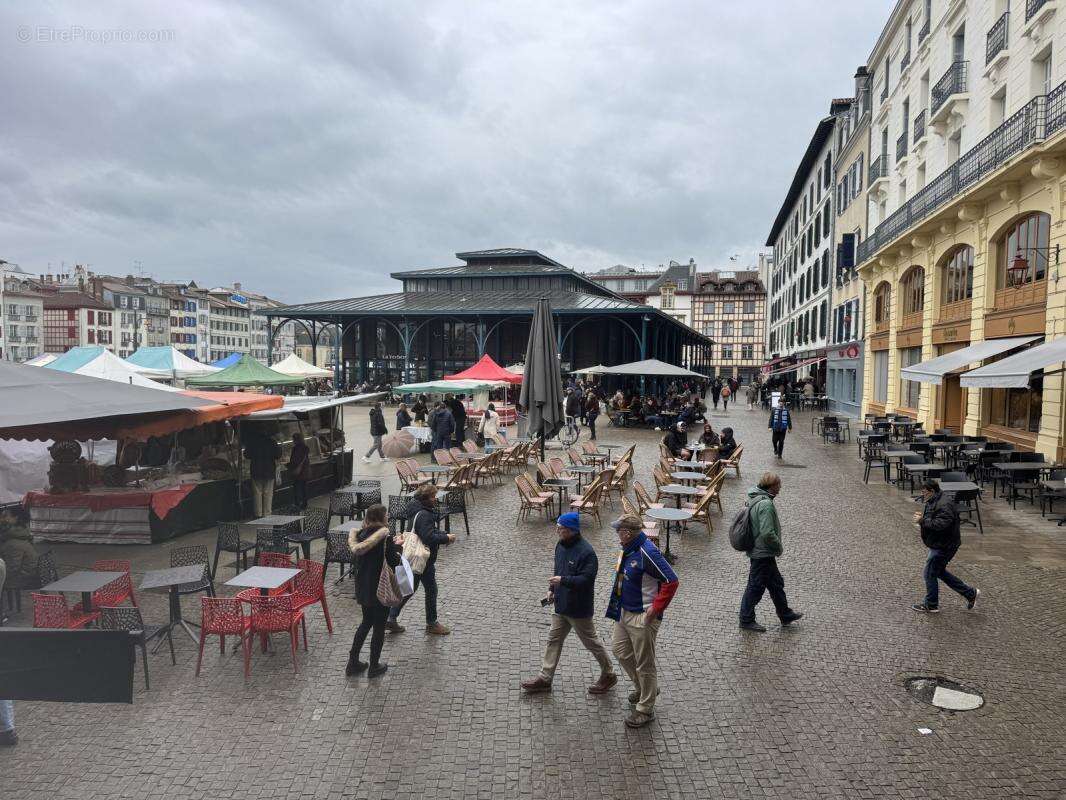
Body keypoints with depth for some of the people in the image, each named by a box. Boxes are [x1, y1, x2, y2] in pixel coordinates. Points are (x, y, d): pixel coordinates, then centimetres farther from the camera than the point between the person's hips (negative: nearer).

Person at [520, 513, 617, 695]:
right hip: (561, 605, 8)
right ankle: (545, 679, 26)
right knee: (554, 640, 14)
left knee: (591, 642, 9)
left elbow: (586, 579, -28)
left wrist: (563, 580, -32)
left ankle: (609, 675, 29)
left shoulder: (586, 552, -25)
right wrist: (552, 588, 7)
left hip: (579, 609, -8)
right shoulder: (561, 545, 2)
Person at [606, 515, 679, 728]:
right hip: (625, 612, 10)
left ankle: (645, 709, 23)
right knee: (620, 649, 22)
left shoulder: (647, 553, -28)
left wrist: (656, 609, -24)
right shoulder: (629, 549, 1)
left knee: (644, 664, 6)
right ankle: (644, 688, 43)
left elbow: (671, 581, -29)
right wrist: (619, 605, 16)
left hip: (642, 617, -10)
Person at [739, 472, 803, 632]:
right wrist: (779, 547, -14)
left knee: (776, 583, 23)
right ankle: (746, 620, 20)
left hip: (761, 552, 10)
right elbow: (767, 533, -32)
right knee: (755, 588, 6)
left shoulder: (755, 499, 5)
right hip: (762, 554, -10)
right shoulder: (766, 504, -27)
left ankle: (785, 615, 38)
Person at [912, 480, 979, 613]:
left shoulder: (944, 505, -24)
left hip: (944, 546, -11)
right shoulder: (933, 502, 9)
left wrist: (923, 521, -27)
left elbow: (941, 524, -34)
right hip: (939, 545, 11)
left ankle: (931, 605, 14)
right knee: (939, 572, 20)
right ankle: (971, 593, 28)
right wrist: (922, 516, 3)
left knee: (930, 573, 0)